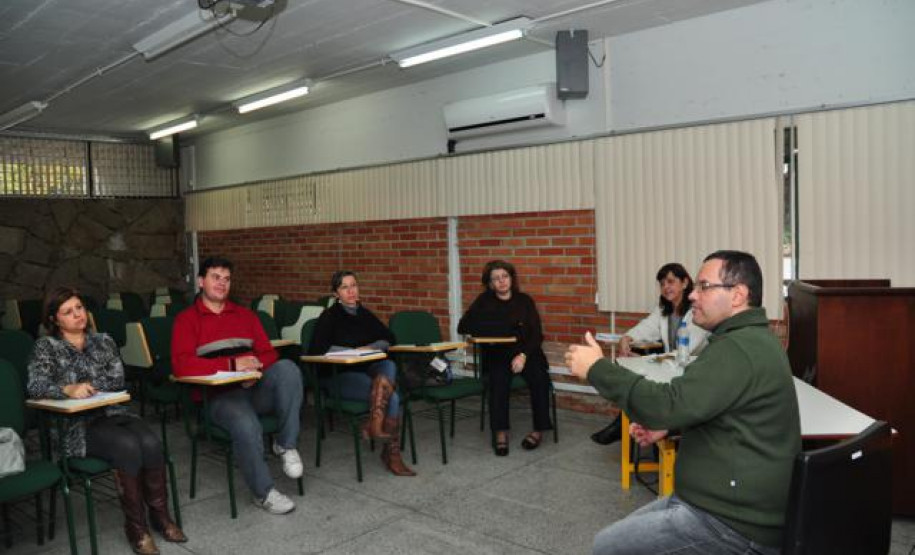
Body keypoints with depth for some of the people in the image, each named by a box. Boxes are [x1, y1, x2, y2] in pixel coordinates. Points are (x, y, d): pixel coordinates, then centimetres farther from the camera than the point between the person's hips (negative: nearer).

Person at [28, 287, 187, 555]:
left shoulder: (104, 341, 17)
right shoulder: (46, 347, 7)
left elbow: (117, 379, 7)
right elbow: (35, 386, -10)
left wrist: (87, 387, -9)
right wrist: (68, 389, -28)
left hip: (114, 412, 4)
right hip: (78, 425, -4)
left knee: (150, 442, -27)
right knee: (128, 446, -33)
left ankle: (160, 515, -12)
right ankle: (135, 526, -20)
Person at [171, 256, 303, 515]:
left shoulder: (245, 315, 20)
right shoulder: (186, 319, 6)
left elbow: (268, 353, 15)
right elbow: (181, 365, -9)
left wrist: (257, 370, -10)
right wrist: (233, 365, -17)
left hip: (256, 387, 4)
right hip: (218, 395, -3)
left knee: (286, 367, -28)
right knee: (247, 426, -34)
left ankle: (286, 444, -14)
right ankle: (264, 493, -9)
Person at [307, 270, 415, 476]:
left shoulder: (365, 314, 14)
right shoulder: (329, 317, -3)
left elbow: (389, 338, 13)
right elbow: (317, 349, -15)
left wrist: (370, 348, -8)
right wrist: (353, 351, -13)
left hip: (366, 370, 5)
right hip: (338, 376, -5)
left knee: (388, 365, -31)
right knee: (392, 396, -26)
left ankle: (375, 424, -33)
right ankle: (391, 453, -15)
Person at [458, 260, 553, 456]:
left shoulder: (524, 300, 7)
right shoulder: (484, 301, 7)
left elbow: (537, 335, 1)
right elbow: (463, 327, -2)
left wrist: (523, 355, -18)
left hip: (527, 353, 1)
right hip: (497, 354, -1)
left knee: (539, 378, -28)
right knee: (499, 378, -33)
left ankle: (539, 429, -13)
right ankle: (501, 432, -28)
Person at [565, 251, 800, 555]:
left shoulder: (738, 348, -23)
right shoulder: (750, 339, 12)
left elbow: (669, 404, -29)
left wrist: (597, 368, -21)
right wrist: (667, 424, 6)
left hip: (732, 523, -10)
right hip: (734, 503, 10)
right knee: (628, 529, 18)